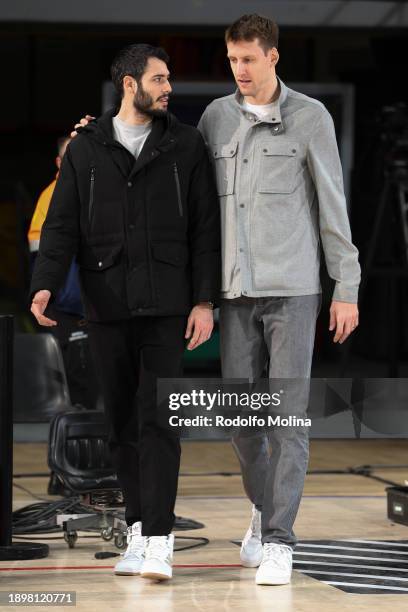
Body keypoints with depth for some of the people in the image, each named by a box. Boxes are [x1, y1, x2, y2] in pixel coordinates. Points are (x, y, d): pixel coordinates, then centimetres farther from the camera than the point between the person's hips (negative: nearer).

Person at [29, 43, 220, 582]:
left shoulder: (186, 146, 4)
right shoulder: (86, 148, 7)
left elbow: (206, 228, 3)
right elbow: (62, 225, 3)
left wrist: (205, 300, -4)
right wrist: (46, 284, -13)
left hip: (166, 308, -2)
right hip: (107, 309, 2)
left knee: (158, 421, -8)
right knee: (123, 425, 7)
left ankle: (158, 541, -9)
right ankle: (139, 528, 18)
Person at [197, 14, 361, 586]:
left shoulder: (311, 118, -1)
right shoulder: (216, 117, 9)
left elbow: (334, 207, 0)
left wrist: (347, 289, -3)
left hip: (292, 288, -3)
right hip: (237, 289, 4)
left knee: (288, 414, -6)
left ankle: (278, 542, -2)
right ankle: (265, 507, 31)